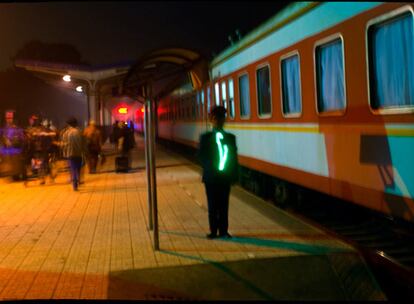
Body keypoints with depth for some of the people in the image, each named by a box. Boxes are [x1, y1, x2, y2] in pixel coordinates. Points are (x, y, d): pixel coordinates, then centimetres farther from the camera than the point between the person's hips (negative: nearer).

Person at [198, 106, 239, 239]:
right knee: (212, 206, 5)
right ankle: (213, 231, 14)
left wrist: (234, 175, 0)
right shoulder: (205, 138, 0)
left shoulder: (230, 138, 6)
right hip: (211, 177, -1)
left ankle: (223, 231, 13)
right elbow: (201, 156, -2)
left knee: (224, 205, 6)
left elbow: (234, 157, 6)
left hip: (225, 177, 2)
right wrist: (210, 169, -13)